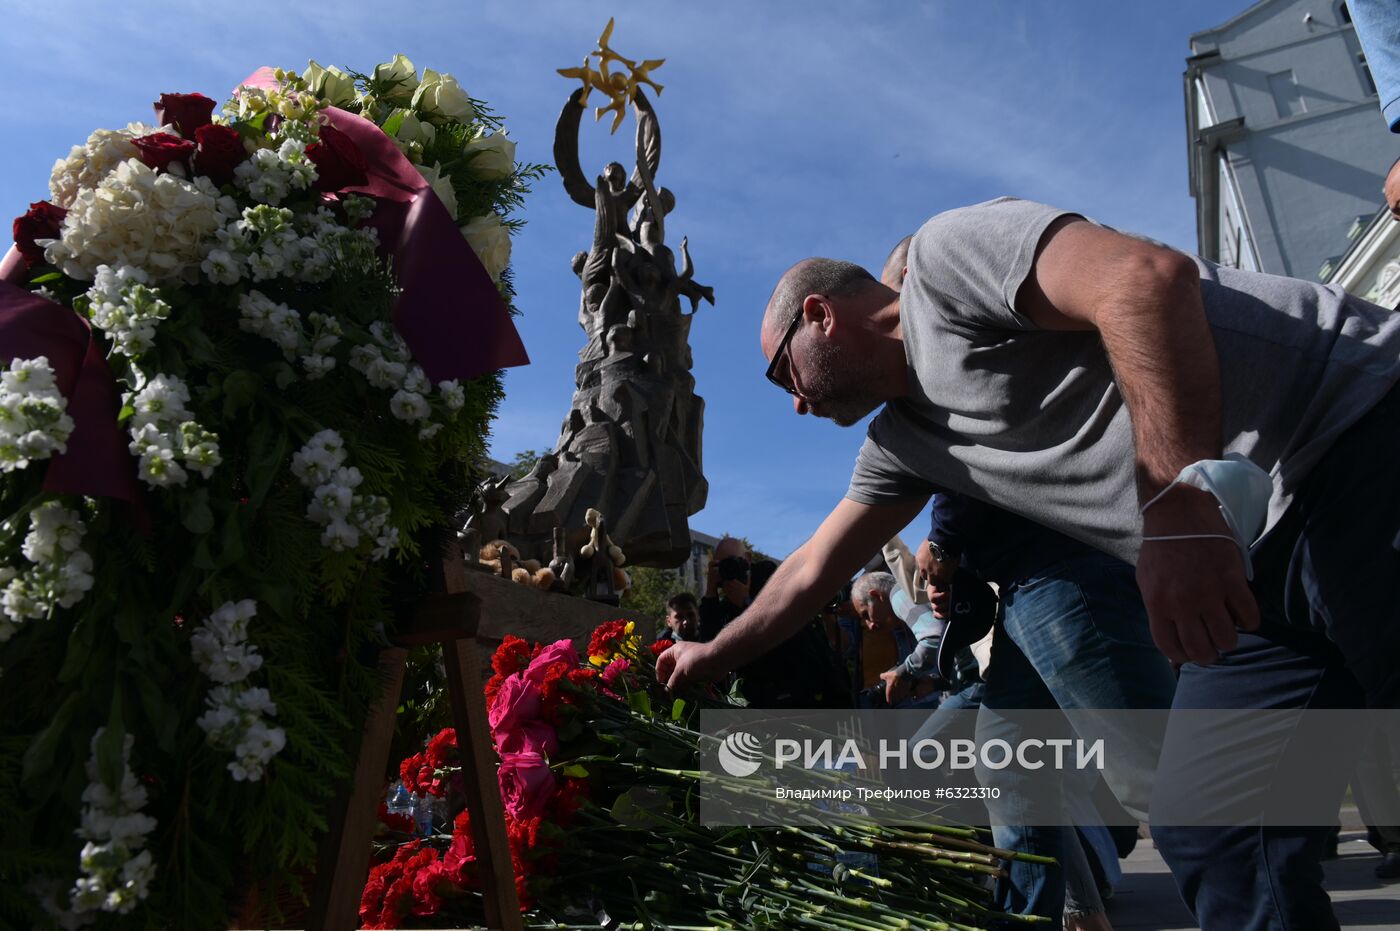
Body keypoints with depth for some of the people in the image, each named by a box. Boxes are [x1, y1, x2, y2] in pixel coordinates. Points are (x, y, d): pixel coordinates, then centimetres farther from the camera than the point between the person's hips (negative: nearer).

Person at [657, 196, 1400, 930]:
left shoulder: (946, 250, -7)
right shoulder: (903, 442, 17)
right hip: (1267, 553, 7)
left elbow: (1150, 277, -22)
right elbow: (811, 572, 25)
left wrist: (1177, 506, -27)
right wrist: (713, 656, 33)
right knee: (1206, 835, 4)